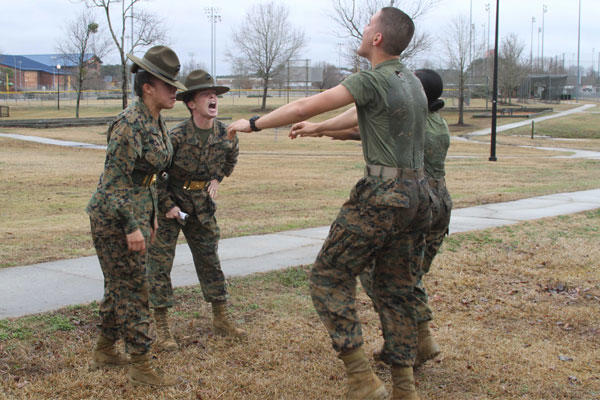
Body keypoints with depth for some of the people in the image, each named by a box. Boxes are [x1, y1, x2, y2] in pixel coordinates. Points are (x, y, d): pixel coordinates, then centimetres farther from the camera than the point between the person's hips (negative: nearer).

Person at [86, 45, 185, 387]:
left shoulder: (158, 122, 7)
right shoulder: (129, 124, -21)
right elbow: (116, 179, -22)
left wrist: (152, 217, 19)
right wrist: (131, 227, -22)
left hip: (138, 210, 9)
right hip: (114, 217, -9)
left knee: (120, 286, 19)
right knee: (133, 289, -2)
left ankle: (104, 351, 34)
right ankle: (141, 366, 8)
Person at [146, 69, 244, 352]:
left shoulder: (226, 135, -7)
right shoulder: (177, 136, -22)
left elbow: (231, 157, 18)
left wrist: (217, 179, 6)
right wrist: (167, 205, -15)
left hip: (201, 204, 4)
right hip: (170, 200, -4)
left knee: (209, 259, 12)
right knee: (160, 262, -4)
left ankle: (221, 318, 24)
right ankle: (162, 327, 4)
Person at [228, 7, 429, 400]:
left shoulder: (373, 79, -11)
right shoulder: (411, 80, 15)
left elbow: (306, 106, -11)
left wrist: (254, 123, 0)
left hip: (381, 197, -8)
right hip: (417, 195, 8)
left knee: (330, 278, 1)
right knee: (397, 290, 14)